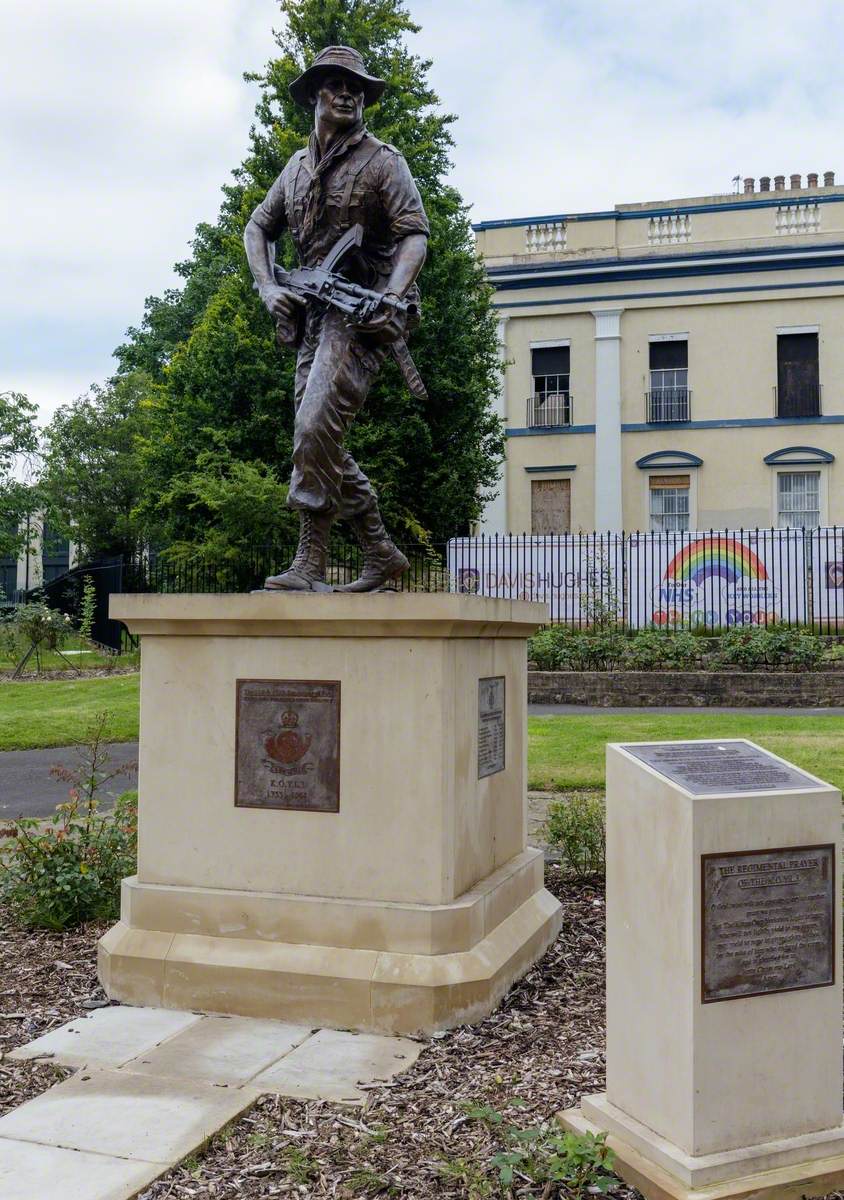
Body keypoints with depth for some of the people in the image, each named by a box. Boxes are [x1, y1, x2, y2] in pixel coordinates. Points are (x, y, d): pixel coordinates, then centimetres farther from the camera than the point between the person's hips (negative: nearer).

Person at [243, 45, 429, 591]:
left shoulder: (382, 161, 0)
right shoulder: (299, 166, 19)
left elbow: (415, 234, -9)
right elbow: (259, 227, 23)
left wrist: (390, 297, -26)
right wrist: (269, 287, 5)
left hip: (363, 315, -8)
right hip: (317, 314, 8)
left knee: (315, 428, -21)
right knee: (320, 441, 6)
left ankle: (310, 566, -16)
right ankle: (382, 554, 16)